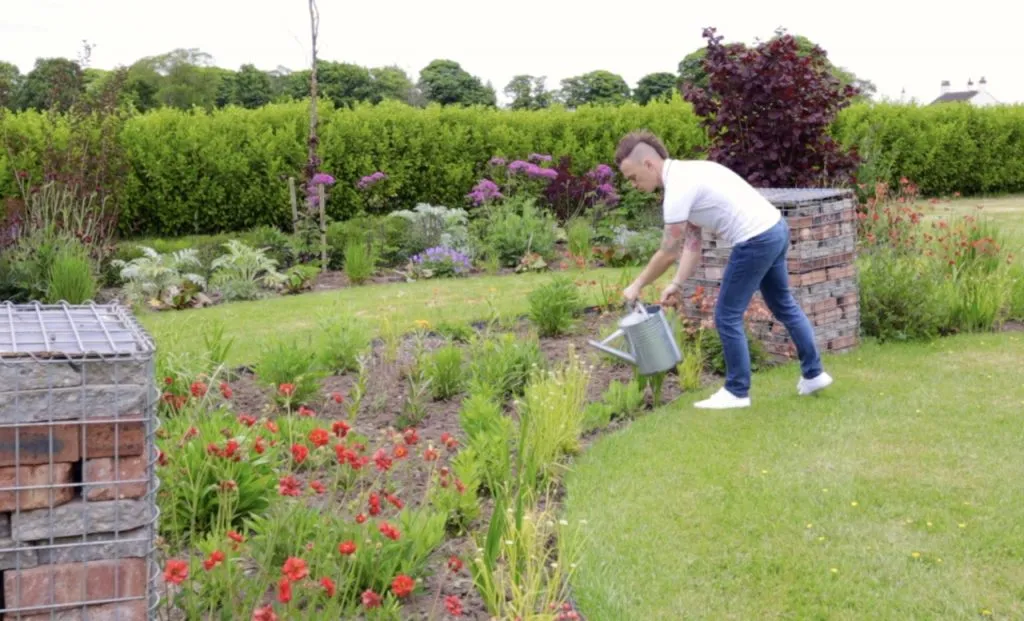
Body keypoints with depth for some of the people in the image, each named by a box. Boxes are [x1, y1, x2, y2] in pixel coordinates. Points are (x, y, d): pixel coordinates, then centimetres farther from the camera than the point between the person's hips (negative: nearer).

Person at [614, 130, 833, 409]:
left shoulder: (678, 189, -17)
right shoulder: (686, 174, 14)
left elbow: (668, 253, -11)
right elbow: (692, 241, 16)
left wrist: (637, 286, 1)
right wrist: (678, 284, 10)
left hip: (756, 240, -10)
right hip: (775, 228, 10)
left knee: (727, 316, 2)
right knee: (784, 305, 24)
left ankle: (737, 391, 14)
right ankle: (813, 373, 35)